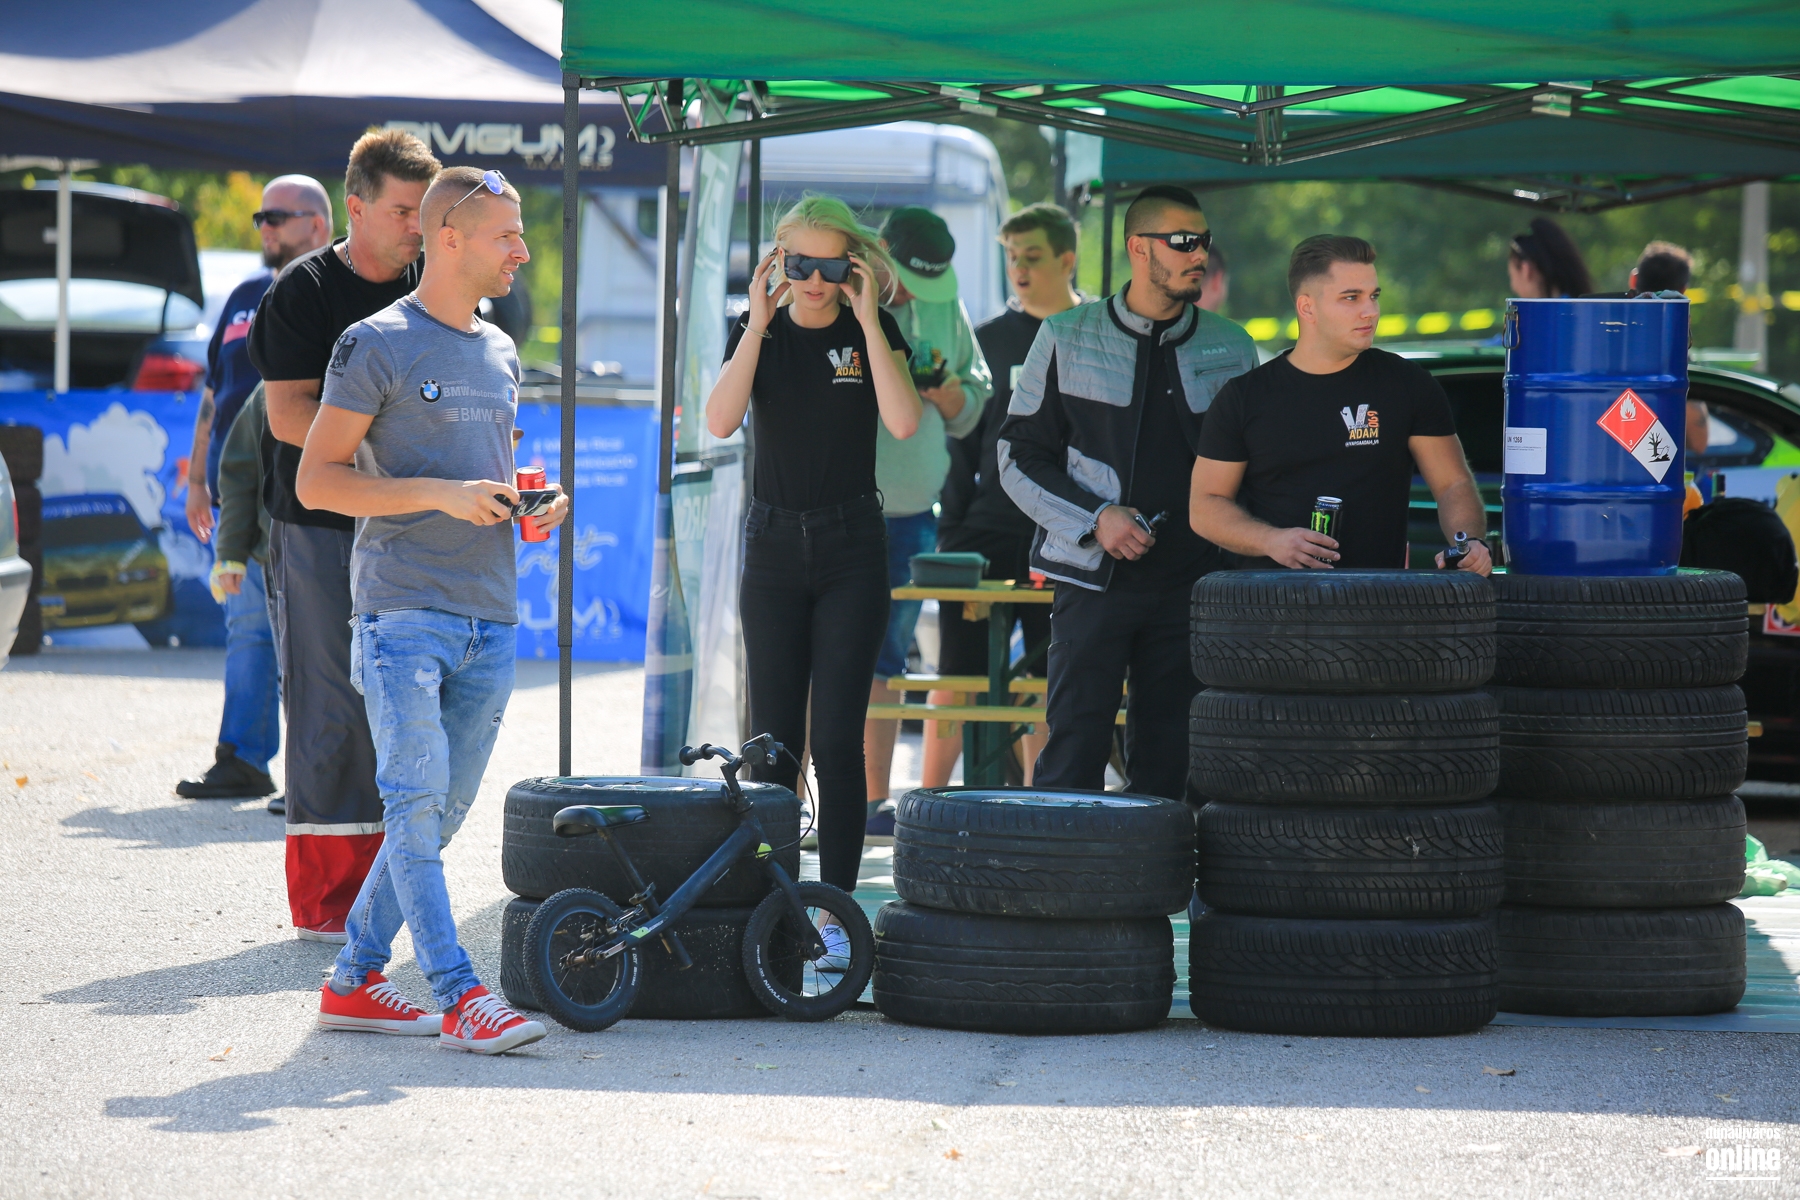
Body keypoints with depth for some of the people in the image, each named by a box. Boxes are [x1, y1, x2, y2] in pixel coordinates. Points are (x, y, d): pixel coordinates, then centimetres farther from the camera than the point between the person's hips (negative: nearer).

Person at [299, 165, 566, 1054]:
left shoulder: (500, 354, 18)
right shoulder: (378, 345, -4)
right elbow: (315, 480, -7)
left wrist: (530, 502, 6)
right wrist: (439, 495, -16)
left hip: (492, 618, 7)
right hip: (406, 612, -7)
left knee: (439, 814, 7)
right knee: (417, 805, -11)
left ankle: (353, 982, 16)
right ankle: (458, 997, -14)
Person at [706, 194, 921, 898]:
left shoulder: (873, 331, 1)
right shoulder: (759, 332, 4)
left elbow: (904, 423, -16)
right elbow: (721, 422, -12)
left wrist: (867, 321, -16)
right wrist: (758, 323, -14)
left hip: (851, 547, -2)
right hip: (773, 543, 2)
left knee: (837, 740, -6)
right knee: (773, 740, 2)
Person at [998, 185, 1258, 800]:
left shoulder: (1232, 350, 9)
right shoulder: (1067, 340, 2)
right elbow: (1020, 455, 3)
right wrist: (1095, 519, -10)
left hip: (1192, 584, 2)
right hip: (1093, 580, -2)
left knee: (1168, 764, 3)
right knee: (1073, 756, -6)